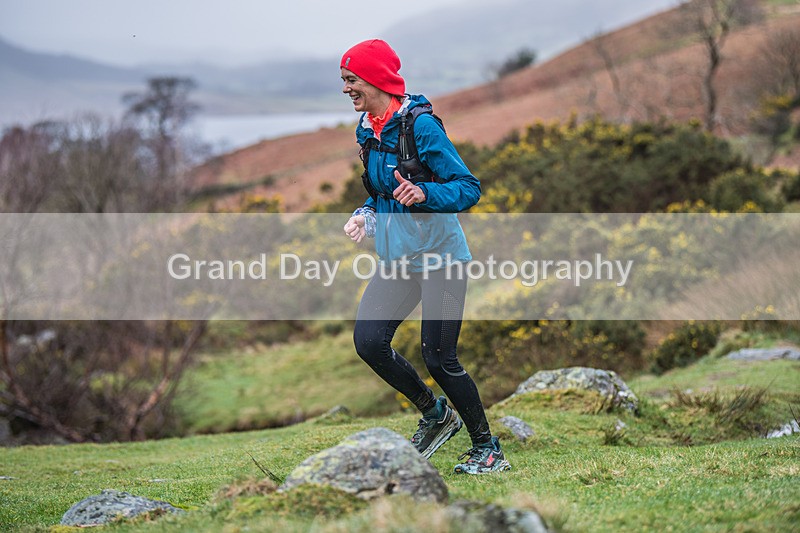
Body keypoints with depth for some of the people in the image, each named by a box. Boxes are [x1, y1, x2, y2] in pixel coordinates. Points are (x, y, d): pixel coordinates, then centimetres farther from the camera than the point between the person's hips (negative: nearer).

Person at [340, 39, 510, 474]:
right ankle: (435, 414, 18)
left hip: (438, 256, -7)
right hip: (396, 258, 8)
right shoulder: (367, 130, 8)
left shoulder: (420, 124, -16)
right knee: (368, 341, -4)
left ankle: (487, 448, 10)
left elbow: (469, 188, -18)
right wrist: (365, 217, 2)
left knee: (438, 358, -8)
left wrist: (424, 194, -34)